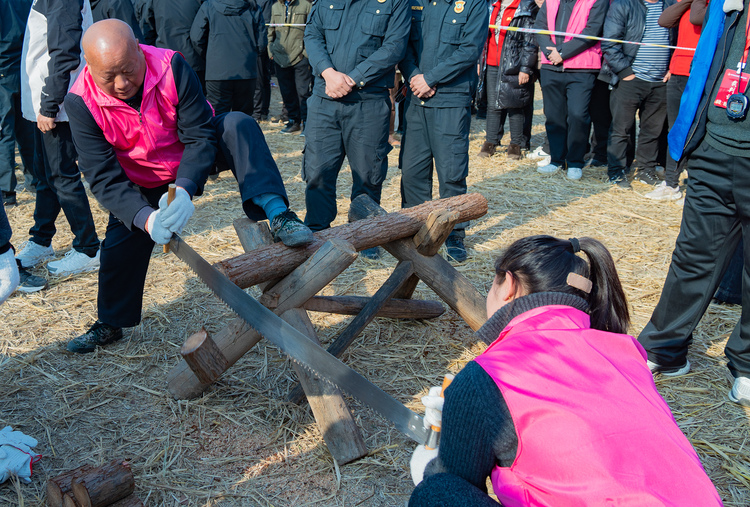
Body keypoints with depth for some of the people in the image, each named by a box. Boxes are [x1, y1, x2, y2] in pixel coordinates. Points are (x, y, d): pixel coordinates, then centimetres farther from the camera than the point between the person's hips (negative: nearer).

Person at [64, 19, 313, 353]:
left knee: (237, 125, -27)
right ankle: (110, 323, 28)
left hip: (191, 160, -1)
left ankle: (277, 214, -40)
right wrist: (144, 218, -44)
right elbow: (104, 178, -27)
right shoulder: (81, 102, -27)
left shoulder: (171, 67, -30)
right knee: (120, 244, 1)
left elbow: (200, 137, -26)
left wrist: (184, 189, -43)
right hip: (140, 182, 1)